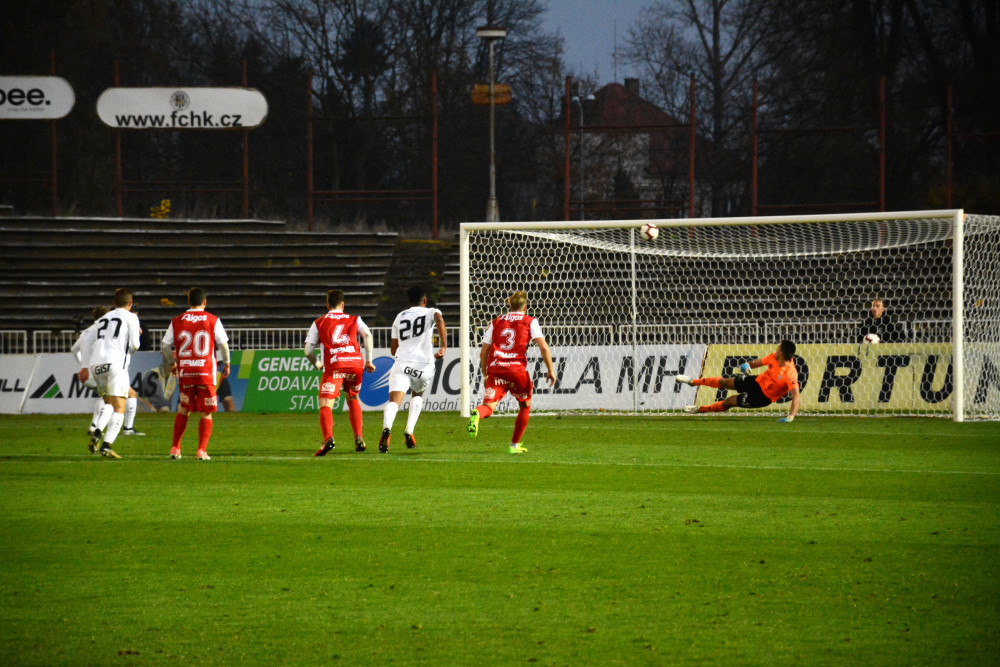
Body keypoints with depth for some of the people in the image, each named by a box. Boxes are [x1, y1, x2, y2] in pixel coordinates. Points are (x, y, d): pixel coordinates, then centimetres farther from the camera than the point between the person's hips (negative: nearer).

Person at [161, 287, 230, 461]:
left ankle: (175, 448, 16)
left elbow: (165, 345, 5)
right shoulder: (213, 320, -1)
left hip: (184, 372, 2)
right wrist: (226, 363, 13)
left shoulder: (177, 321, 4)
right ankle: (202, 450, -6)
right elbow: (223, 344, -2)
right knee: (206, 413, 4)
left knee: (183, 410, 17)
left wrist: (171, 363, 22)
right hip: (206, 371, -2)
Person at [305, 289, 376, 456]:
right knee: (353, 400, 26)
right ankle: (358, 439, 15)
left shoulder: (318, 323, 19)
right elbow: (367, 334, 3)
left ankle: (328, 438, -35)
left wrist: (317, 364, 32)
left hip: (334, 365, -3)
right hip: (356, 362, 3)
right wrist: (369, 360, 5)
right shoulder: (354, 320, 22)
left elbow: (308, 350, 13)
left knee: (325, 406, -8)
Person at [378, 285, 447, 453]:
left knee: (394, 401, -14)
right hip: (424, 365, 0)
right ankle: (409, 432, 13)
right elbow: (439, 319, -15)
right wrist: (443, 346, -15)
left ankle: (387, 428, -44)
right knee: (417, 395, 29)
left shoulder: (399, 318, 21)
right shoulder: (431, 312, 12)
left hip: (402, 363, 0)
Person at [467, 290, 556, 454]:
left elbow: (484, 352, 14)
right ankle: (515, 445, 23)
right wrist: (550, 370, 5)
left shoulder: (496, 322, 18)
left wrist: (485, 375, 23)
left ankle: (477, 414, -45)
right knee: (525, 405, 21)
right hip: (517, 368, -2)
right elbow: (543, 347, -2)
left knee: (488, 406, -8)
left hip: (495, 368, 2)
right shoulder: (530, 322, 9)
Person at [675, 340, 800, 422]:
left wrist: (790, 417, -50)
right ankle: (693, 382, 38)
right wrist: (748, 364, -19)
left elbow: (796, 397, -40)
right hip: (759, 381, 6)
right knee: (725, 382, 14)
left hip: (762, 396, -6)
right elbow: (759, 362, 2)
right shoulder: (774, 357, -15)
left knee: (730, 401, 0)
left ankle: (700, 409, 26)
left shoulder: (790, 374, -37)